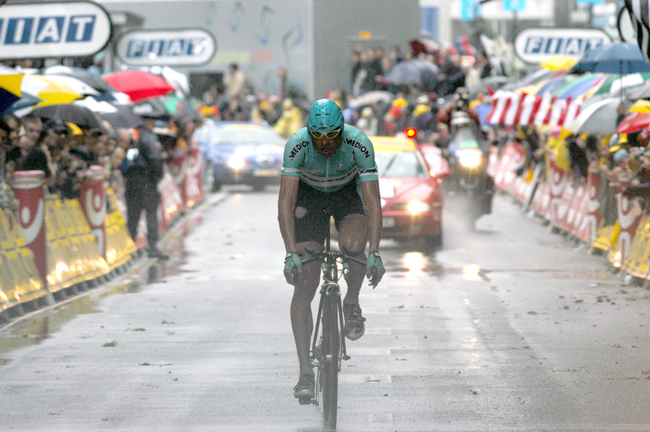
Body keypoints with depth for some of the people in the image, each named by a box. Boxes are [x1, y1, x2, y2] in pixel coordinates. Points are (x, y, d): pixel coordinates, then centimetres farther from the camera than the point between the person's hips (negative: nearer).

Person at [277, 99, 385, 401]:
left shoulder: (359, 144, -31)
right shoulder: (297, 145, -31)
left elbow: (372, 202, -32)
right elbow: (286, 202, -33)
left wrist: (375, 253, -41)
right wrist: (291, 253, -42)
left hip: (348, 194, 0)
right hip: (309, 197, 0)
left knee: (353, 246, -34)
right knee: (304, 285, -12)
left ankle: (352, 303, -2)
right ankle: (305, 372, -9)